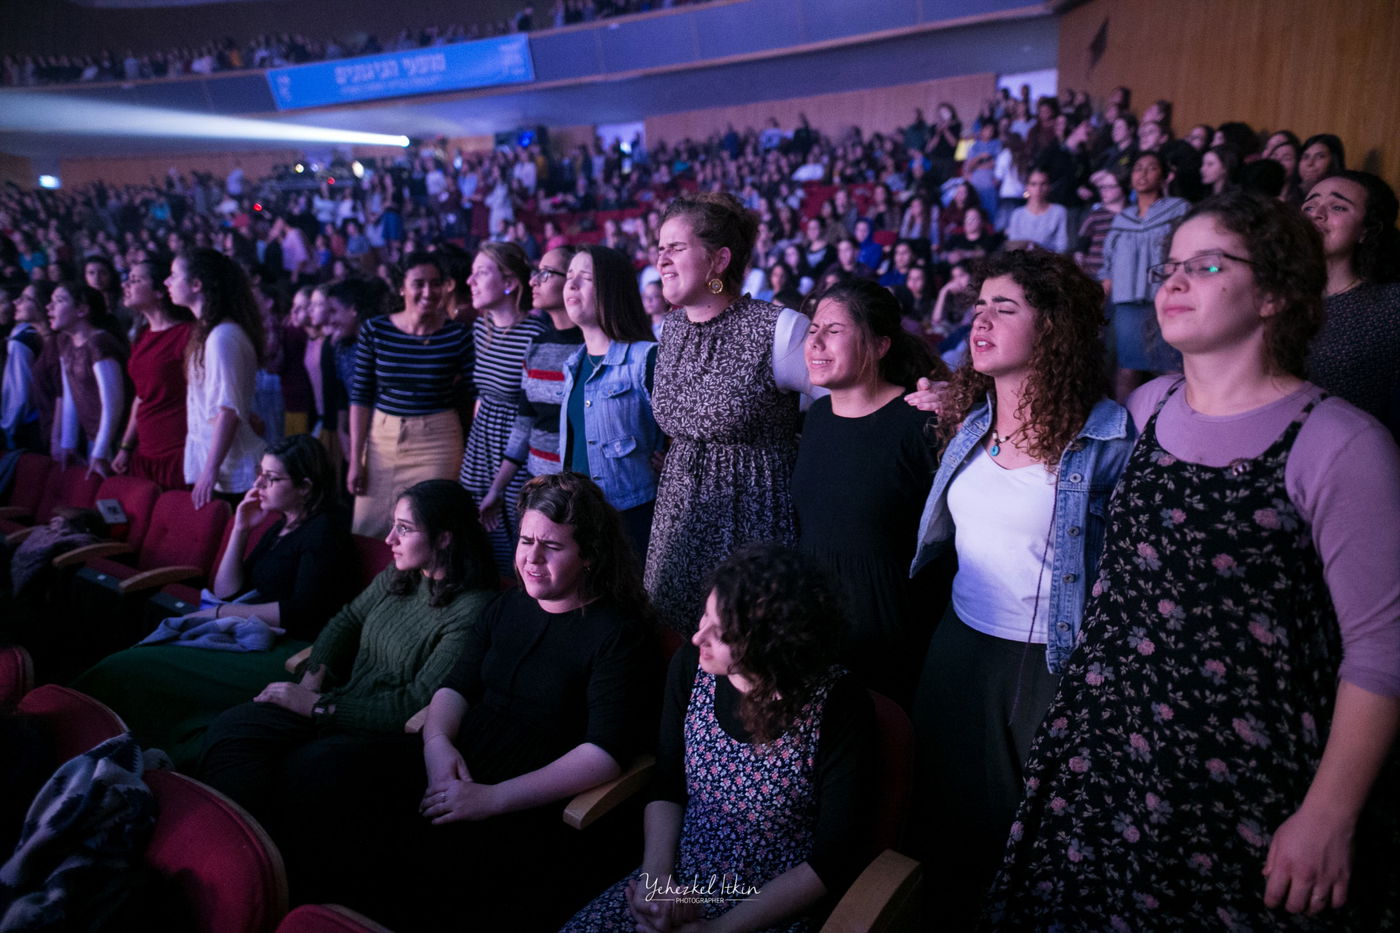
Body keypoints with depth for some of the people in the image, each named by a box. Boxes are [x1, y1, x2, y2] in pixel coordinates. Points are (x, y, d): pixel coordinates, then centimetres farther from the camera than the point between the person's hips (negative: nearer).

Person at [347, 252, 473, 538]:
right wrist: (355, 459, 0)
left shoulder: (458, 335, -5)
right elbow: (360, 397, 2)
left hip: (437, 442, -2)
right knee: (368, 534, 10)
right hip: (381, 438, 2)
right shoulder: (374, 330, -1)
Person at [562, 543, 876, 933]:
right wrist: (656, 876, -11)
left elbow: (834, 858, -15)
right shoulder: (691, 666, -9)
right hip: (679, 882, 4)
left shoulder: (839, 707, -21)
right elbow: (667, 784, 4)